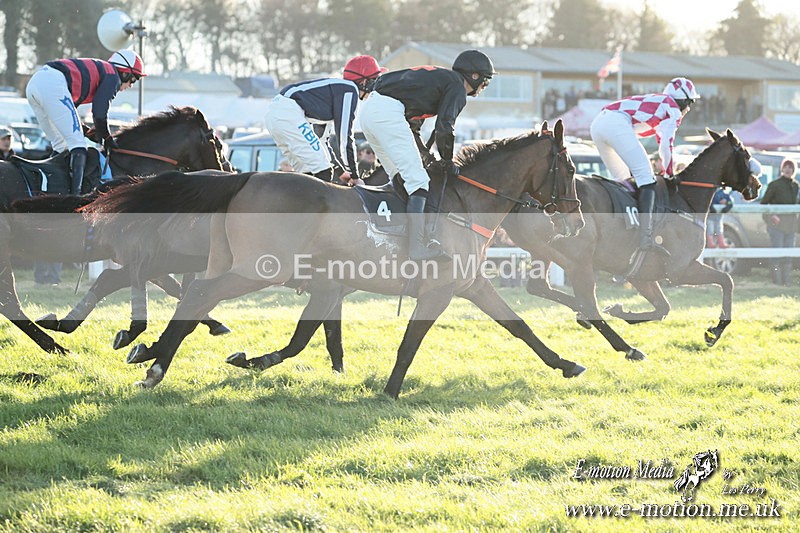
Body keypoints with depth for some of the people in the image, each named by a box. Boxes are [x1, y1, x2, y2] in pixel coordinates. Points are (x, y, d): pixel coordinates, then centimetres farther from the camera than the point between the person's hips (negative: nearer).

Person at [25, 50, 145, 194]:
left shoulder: (97, 69, 34)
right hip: (53, 84, -9)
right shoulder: (113, 77, 8)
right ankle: (75, 194, -17)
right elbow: (100, 112, -3)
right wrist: (106, 138, 12)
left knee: (60, 144, 20)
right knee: (77, 143, -6)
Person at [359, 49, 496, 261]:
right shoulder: (457, 86, 2)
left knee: (400, 176, 20)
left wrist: (425, 154, 29)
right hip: (388, 113, -10)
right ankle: (417, 246, -22)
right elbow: (444, 126, -10)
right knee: (417, 179, -12)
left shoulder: (437, 76, 31)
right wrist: (447, 161, 2)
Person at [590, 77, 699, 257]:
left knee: (624, 178, 22)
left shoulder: (653, 101, 37)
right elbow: (665, 146, 3)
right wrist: (669, 174, 14)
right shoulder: (673, 109, 12)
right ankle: (646, 238, -27)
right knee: (646, 176, -11)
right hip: (617, 124, -9)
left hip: (597, 124, 9)